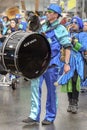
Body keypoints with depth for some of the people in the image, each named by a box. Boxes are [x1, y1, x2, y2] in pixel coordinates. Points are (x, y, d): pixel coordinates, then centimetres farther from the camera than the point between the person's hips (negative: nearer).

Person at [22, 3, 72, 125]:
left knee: (51, 90, 4)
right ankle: (34, 116, -1)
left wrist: (66, 63, -12)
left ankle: (50, 117, 15)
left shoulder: (60, 29, -4)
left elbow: (67, 47, -6)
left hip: (52, 64, -5)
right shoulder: (43, 27, 14)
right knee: (35, 86, -4)